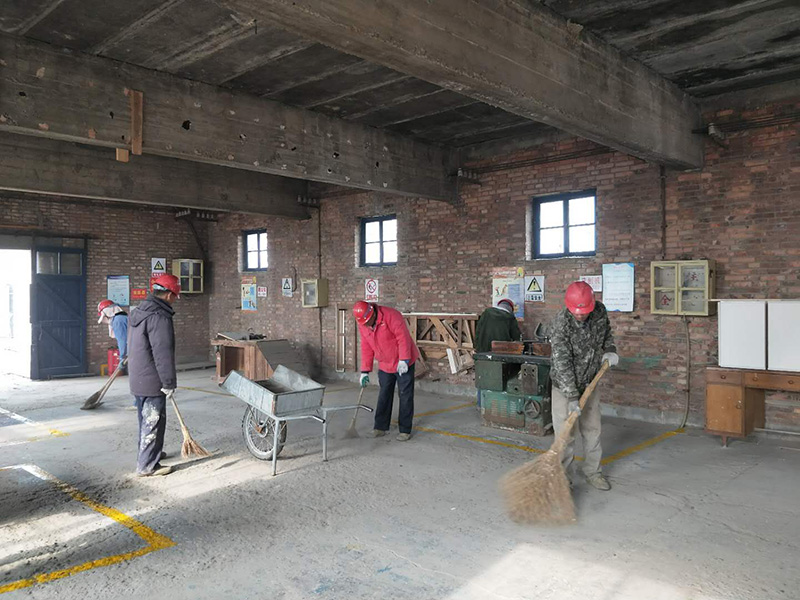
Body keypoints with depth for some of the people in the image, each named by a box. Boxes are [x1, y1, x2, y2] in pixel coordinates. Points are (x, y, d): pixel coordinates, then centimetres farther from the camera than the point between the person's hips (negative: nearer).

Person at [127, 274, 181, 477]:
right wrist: (169, 383, -16)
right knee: (153, 422, 0)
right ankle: (147, 465, 6)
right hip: (152, 381, -10)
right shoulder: (160, 317, -21)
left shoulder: (139, 312, 11)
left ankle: (150, 453, 37)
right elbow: (163, 354, -24)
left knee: (145, 419, 22)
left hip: (137, 378, 10)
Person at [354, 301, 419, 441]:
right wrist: (365, 371, 2)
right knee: (384, 396, 12)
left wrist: (403, 360, -27)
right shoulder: (362, 326, -2)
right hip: (384, 365, 6)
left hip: (403, 363, -6)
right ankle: (380, 427, 22)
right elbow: (366, 348, 4)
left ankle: (405, 430, 6)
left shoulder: (391, 315, -23)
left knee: (405, 396, 0)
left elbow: (403, 337, -25)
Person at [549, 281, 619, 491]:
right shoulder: (561, 325, -27)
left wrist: (610, 351, -3)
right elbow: (562, 363, -27)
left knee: (592, 430, 13)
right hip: (565, 385, -5)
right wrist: (571, 396, -29)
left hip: (590, 382, 5)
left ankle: (592, 472, 28)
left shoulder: (600, 311, -10)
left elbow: (607, 332, 15)